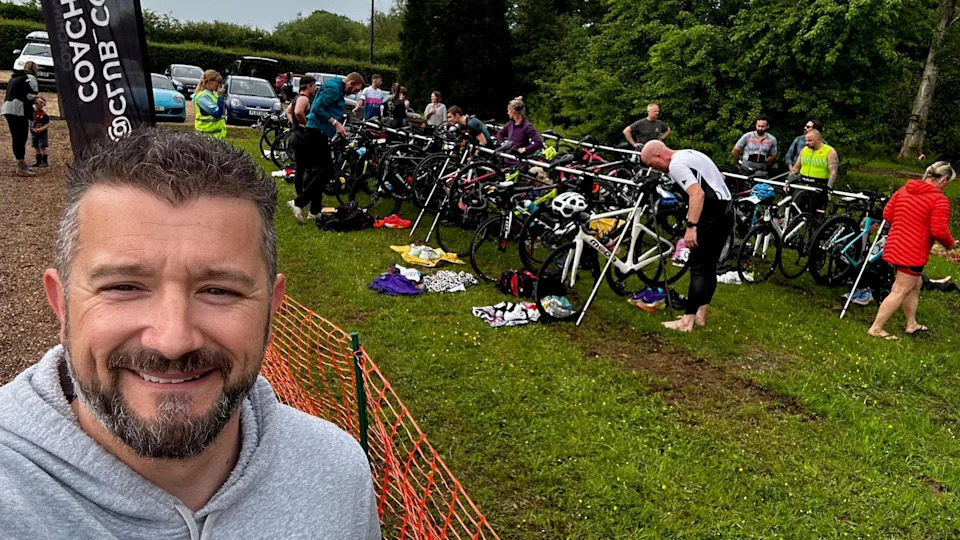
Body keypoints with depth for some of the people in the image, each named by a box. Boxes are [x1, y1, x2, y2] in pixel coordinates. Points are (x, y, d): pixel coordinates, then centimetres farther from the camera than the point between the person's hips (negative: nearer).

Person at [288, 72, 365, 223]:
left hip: (319, 134, 11)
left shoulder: (338, 90, 19)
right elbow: (317, 108, -21)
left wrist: (339, 128, 11)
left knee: (320, 171, 12)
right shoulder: (333, 87, -12)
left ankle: (315, 211, 17)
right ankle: (298, 203, -11)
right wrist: (335, 123, -20)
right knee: (326, 171, -11)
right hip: (317, 133, -11)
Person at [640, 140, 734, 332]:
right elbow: (720, 176, 25)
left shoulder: (676, 164, -13)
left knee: (698, 268, -5)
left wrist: (691, 227, -28)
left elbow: (698, 194, -25)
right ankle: (700, 315, 23)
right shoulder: (689, 154, 17)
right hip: (726, 211, 10)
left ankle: (687, 321, -1)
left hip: (712, 214, -10)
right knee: (709, 267, 15)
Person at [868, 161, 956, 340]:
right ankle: (876, 328, -1)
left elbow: (887, 214, 9)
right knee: (900, 291, -2)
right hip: (914, 252, -9)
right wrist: (950, 244, 0)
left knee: (915, 284, 24)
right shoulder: (939, 200, -14)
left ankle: (911, 324, 33)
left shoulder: (903, 190, 7)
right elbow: (939, 230, -18)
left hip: (896, 245, 9)